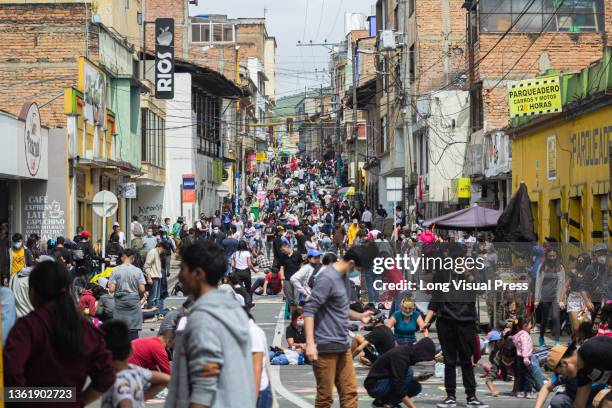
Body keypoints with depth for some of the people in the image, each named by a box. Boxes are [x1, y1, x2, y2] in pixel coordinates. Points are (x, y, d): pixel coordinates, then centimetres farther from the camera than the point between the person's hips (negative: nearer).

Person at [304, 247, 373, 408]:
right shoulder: (327, 278, -15)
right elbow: (309, 310, -18)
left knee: (349, 392, 7)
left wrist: (359, 316, 9)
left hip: (343, 346, 9)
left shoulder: (344, 276, 13)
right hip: (326, 347, -9)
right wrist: (310, 343, -24)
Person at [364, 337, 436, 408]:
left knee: (416, 387, -1)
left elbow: (401, 378, 14)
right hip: (374, 386, -10)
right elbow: (399, 389, -30)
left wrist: (418, 378, -3)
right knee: (409, 372, -23)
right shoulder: (400, 356, -27)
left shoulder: (407, 351, 2)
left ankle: (381, 401, 5)